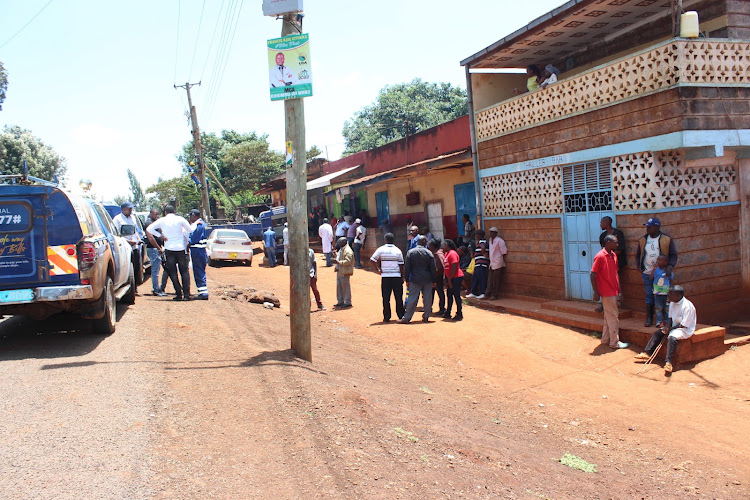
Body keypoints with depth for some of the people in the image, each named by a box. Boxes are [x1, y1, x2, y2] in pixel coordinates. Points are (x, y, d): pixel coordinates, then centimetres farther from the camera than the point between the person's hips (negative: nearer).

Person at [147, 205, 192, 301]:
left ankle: (179, 294, 0)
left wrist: (160, 236, 6)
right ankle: (186, 294, -1)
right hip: (181, 248, 0)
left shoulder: (162, 220, 2)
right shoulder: (180, 219, 0)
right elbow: (190, 230, 1)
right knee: (184, 271, 7)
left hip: (169, 249, 0)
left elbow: (149, 229, 2)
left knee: (173, 272, 6)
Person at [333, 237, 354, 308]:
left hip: (344, 272, -10)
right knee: (339, 286, 15)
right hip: (339, 272, 10)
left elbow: (348, 261, -25)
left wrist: (338, 262, -30)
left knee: (345, 287, -3)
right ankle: (340, 301, 24)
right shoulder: (341, 249, 16)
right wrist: (336, 255, 16)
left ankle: (348, 302, 5)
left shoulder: (347, 251, -18)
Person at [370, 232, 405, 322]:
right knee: (399, 297, 7)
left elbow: (372, 260, -7)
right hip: (397, 276, 0)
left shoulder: (381, 249, -1)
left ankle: (386, 317, 5)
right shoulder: (398, 250, 0)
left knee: (386, 298, 4)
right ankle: (401, 315, 12)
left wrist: (378, 270, 1)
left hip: (385, 276, 0)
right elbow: (401, 265, 1)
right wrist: (402, 277, 7)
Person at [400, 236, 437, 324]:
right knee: (427, 299, 9)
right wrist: (433, 280, 8)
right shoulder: (429, 253, -2)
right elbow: (433, 268, 1)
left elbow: (406, 267, -2)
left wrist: (407, 280, 4)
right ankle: (426, 317, 13)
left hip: (415, 280, 0)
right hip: (427, 280, 0)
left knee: (412, 299, 2)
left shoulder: (410, 252, -2)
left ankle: (406, 318, 3)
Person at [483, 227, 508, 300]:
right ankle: (487, 294, 10)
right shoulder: (490, 240, 12)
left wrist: (502, 258, -4)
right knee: (490, 280, 8)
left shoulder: (499, 241, -13)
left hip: (498, 264, -8)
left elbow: (504, 252, -10)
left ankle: (494, 295, 3)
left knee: (496, 280, -2)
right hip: (492, 263, 8)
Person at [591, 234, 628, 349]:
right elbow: (593, 275, -15)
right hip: (607, 293, -8)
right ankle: (614, 342, 5)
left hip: (613, 292, 8)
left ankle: (605, 340, 24)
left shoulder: (614, 255, 10)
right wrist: (596, 292, -16)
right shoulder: (600, 256, -15)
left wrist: (619, 289, 16)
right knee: (613, 317, -3)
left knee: (608, 316, 15)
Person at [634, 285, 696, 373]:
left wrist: (670, 328, -18)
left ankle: (668, 362, -40)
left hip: (686, 329, -9)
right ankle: (647, 353, -5)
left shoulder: (687, 306, -24)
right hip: (674, 327, 9)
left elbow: (683, 325, -21)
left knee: (672, 337, -34)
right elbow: (670, 318, 10)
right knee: (658, 332, -4)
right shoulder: (672, 303, 3)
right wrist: (667, 326, -10)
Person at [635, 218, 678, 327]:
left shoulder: (667, 240, -1)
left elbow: (673, 255, 1)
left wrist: (670, 266, -15)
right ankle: (649, 318, 11)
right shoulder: (643, 240, 8)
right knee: (649, 295, 5)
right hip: (647, 273, 3)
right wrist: (640, 268, 5)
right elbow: (638, 255, 18)